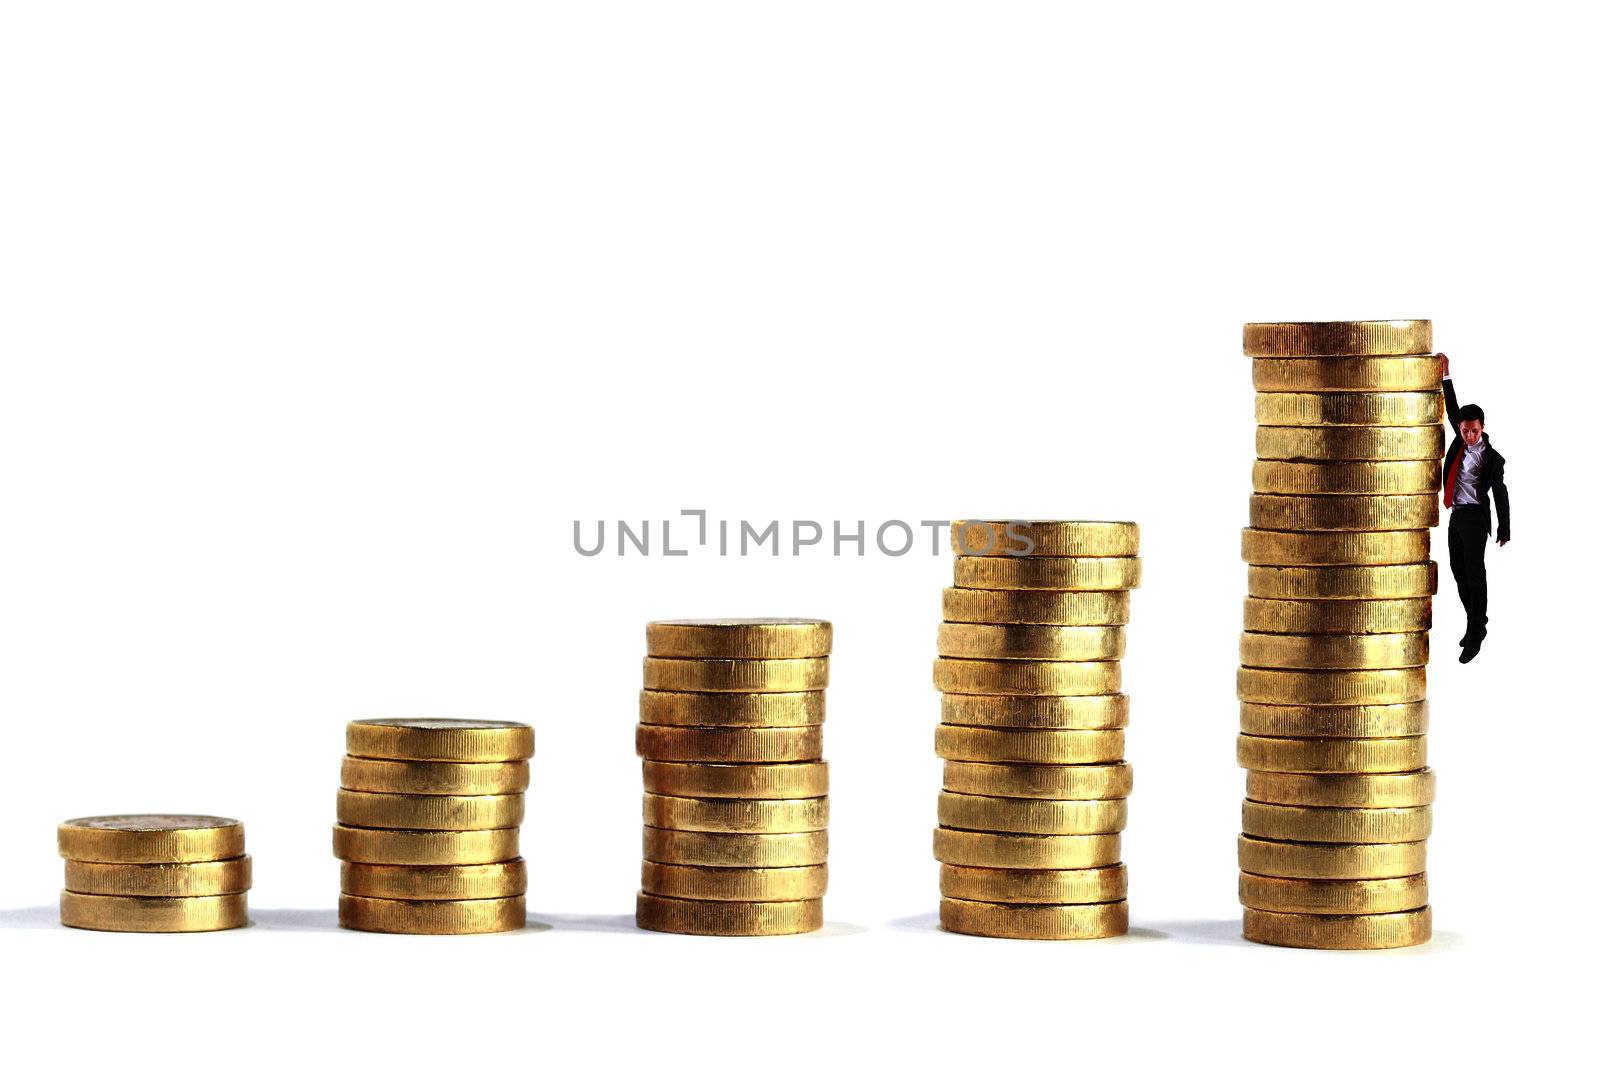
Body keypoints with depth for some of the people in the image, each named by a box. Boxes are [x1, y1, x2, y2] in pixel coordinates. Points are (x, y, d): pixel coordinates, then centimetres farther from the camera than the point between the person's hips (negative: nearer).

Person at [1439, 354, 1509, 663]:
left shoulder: (1492, 458, -9)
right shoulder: (1461, 442, 9)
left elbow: (1501, 495, -6)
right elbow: (1452, 409, 17)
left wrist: (1504, 530, -6)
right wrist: (1446, 375, 13)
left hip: (1475, 518, -7)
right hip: (1456, 515, 7)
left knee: (1473, 571, -10)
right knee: (1459, 570, 9)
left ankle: (1475, 632, -10)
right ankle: (1476, 623, 19)